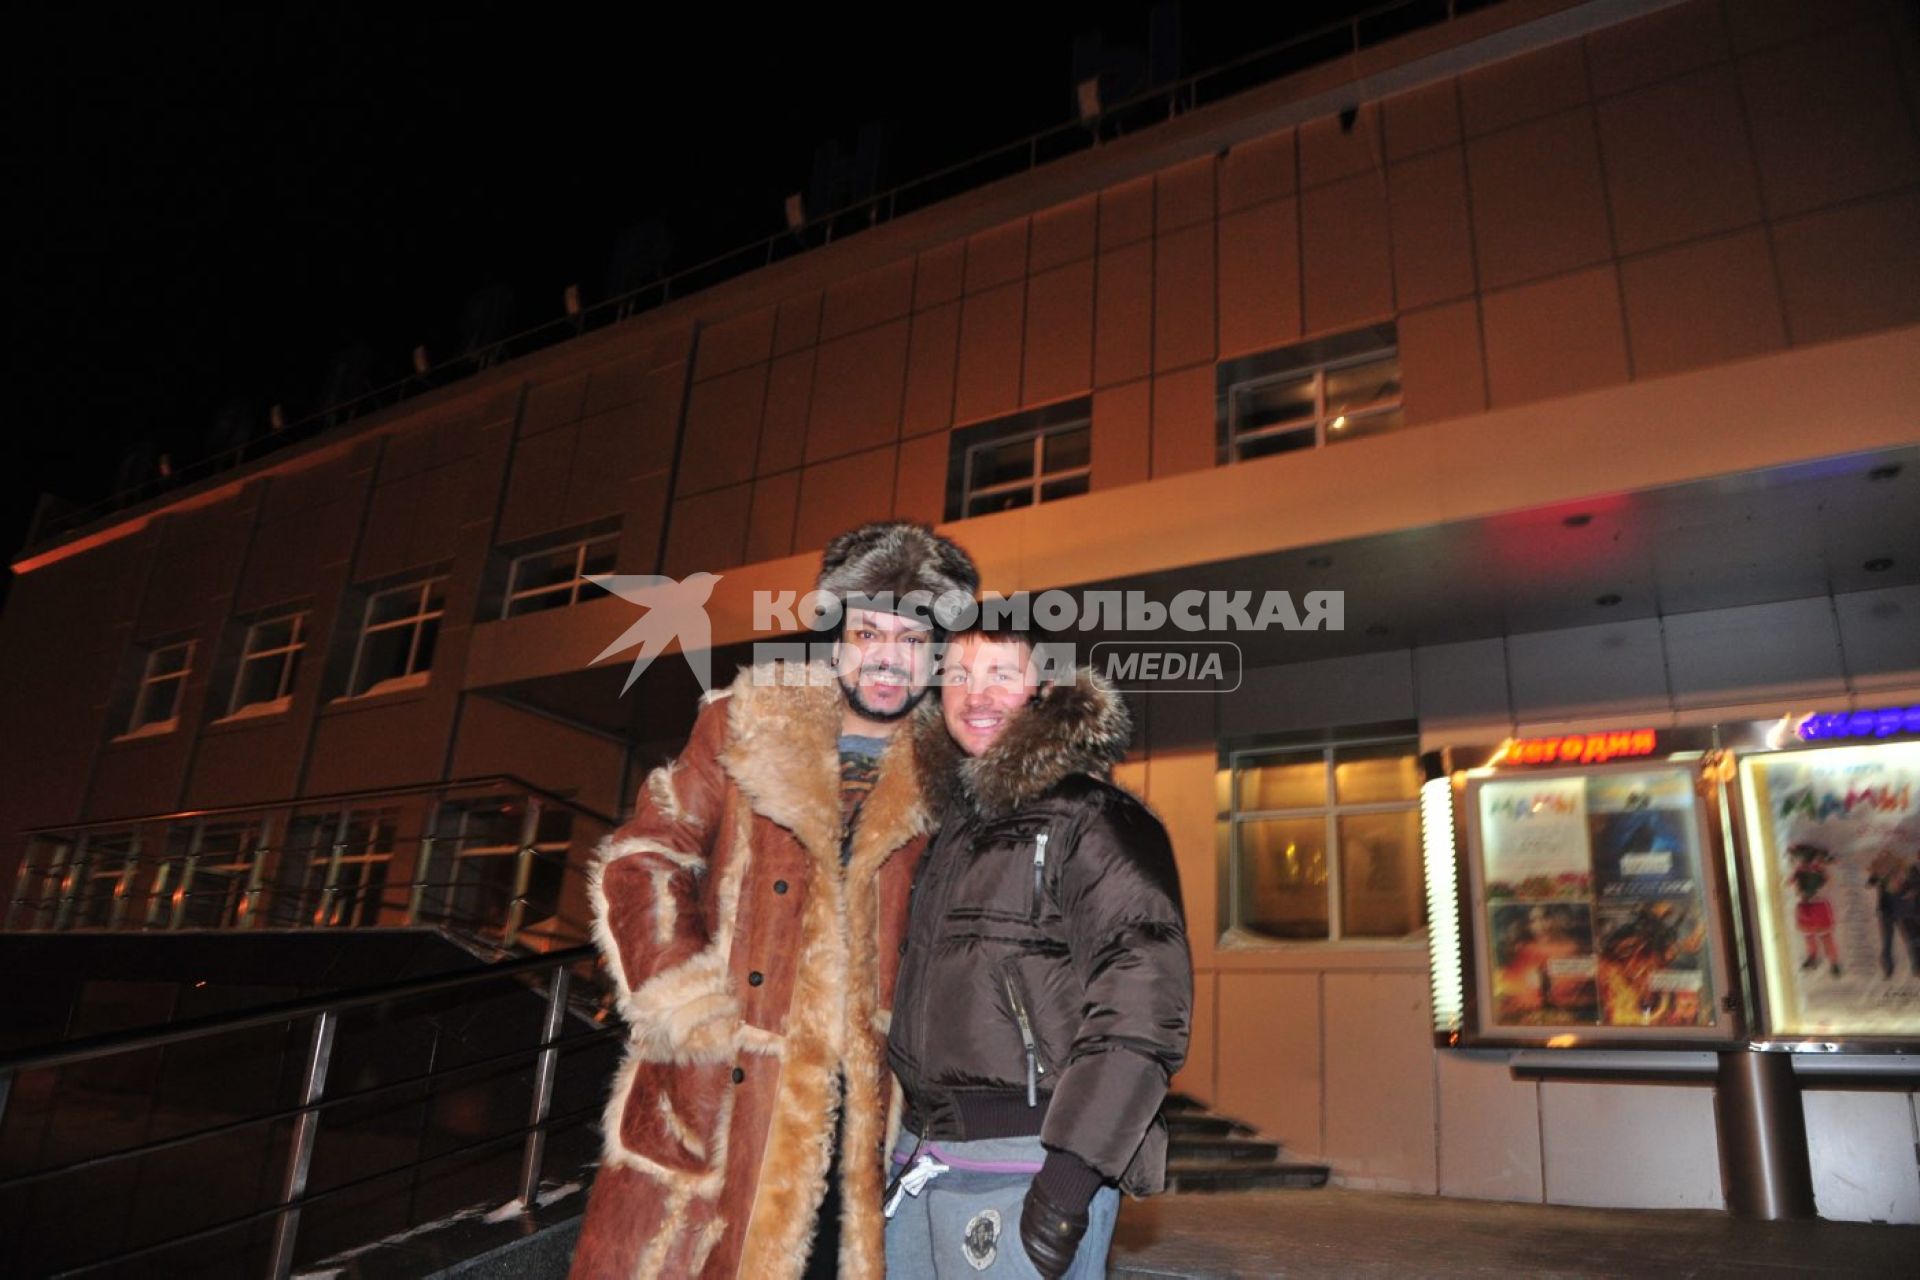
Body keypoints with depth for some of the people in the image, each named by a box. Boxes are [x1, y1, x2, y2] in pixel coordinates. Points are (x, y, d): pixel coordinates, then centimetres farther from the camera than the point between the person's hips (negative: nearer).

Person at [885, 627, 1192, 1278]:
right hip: (921, 1166, 7)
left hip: (1030, 1173, -7)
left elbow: (1143, 999, -18)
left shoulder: (1093, 817, -7)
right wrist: (906, 1154, 17)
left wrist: (1071, 1173, -23)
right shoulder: (951, 826, 16)